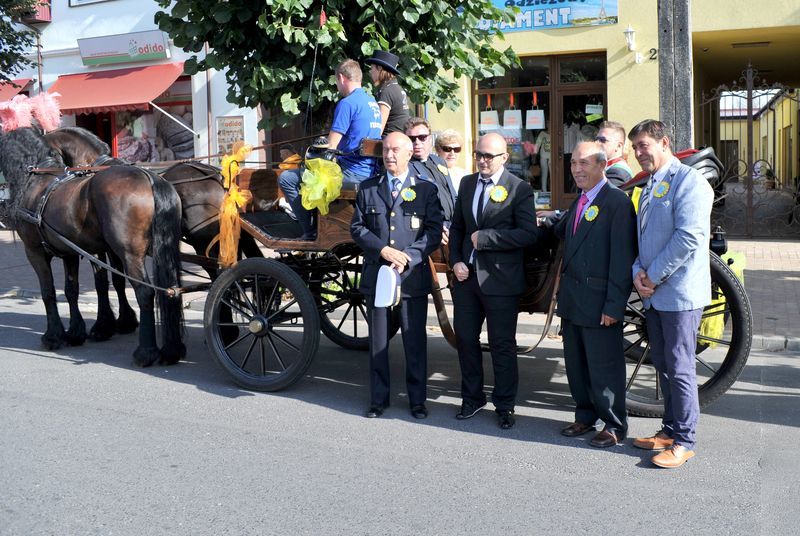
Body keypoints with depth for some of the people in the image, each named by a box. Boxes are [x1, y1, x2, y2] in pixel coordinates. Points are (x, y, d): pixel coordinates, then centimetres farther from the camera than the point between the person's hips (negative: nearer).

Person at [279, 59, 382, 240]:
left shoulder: (347, 103, -14)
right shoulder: (373, 102, 15)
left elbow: (330, 149, -14)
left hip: (352, 173, -10)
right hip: (369, 172, 10)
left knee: (286, 179, -7)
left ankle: (310, 232, -4)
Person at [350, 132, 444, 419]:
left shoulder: (426, 189, 3)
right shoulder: (367, 189, 9)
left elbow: (434, 232, -3)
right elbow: (357, 227, 4)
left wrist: (408, 256, -16)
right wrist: (383, 250, -12)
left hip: (412, 277, -2)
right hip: (376, 274, 2)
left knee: (415, 341, 5)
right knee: (378, 341, 9)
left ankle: (417, 399, 17)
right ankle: (379, 398, 20)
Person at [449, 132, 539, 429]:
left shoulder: (519, 188, -8)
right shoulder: (467, 183, 10)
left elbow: (529, 233, -17)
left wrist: (485, 237, -17)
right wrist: (456, 261, 0)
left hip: (500, 279, -5)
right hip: (466, 275, 6)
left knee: (503, 345, 5)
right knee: (465, 338, 13)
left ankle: (505, 405, 19)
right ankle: (472, 398, 30)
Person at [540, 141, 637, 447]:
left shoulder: (617, 201, -13)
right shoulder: (579, 202, 15)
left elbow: (622, 257, -17)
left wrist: (614, 305, -19)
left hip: (599, 302, -8)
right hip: (572, 300, 8)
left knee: (604, 367, 3)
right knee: (575, 362, 17)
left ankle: (614, 426, 19)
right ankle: (585, 416, 32)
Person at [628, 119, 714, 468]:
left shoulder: (688, 181, -12)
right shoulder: (649, 187, 17)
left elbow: (688, 237, -21)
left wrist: (653, 276, -15)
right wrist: (638, 272, 1)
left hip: (680, 293, -9)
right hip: (653, 294, 9)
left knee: (679, 368, -2)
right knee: (662, 365, 15)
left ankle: (684, 441, 8)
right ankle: (670, 429, 28)